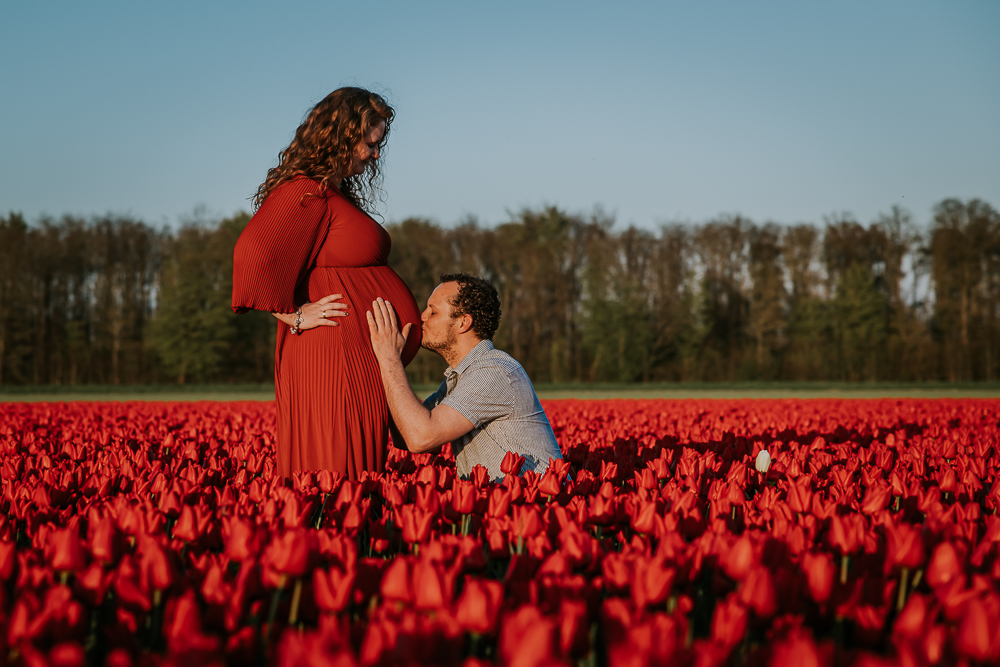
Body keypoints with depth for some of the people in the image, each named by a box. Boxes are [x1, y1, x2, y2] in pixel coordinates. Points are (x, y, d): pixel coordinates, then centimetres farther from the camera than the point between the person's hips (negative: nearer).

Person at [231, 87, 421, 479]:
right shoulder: (306, 193, -13)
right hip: (332, 357, -10)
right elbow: (252, 258, -25)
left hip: (358, 364, 10)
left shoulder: (338, 193, 19)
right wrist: (295, 317, -16)